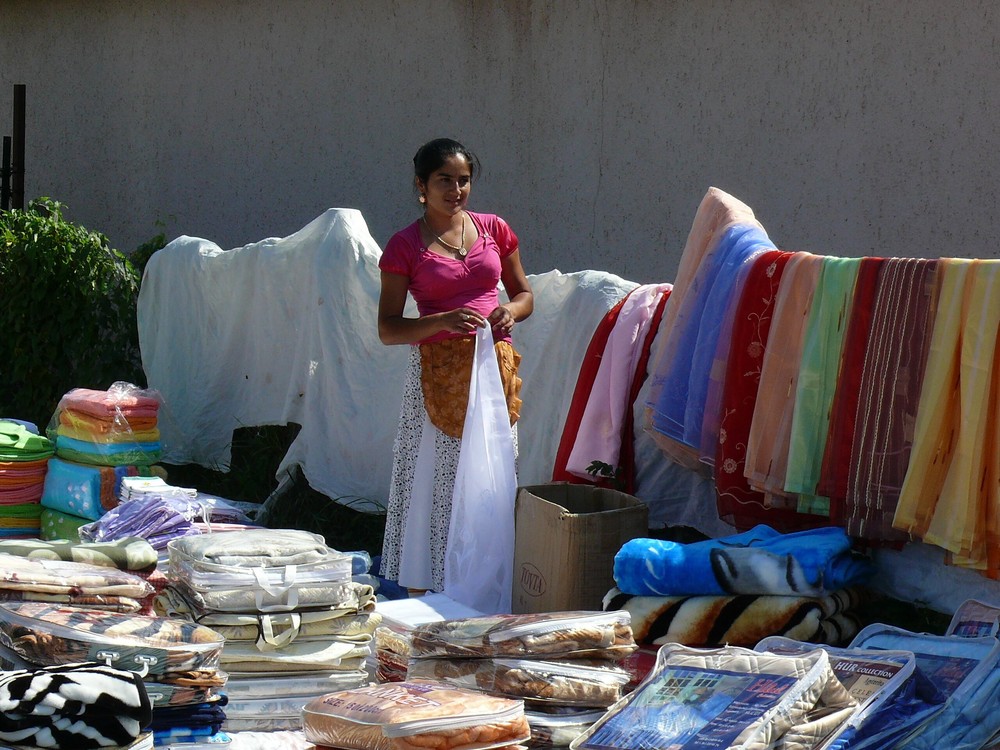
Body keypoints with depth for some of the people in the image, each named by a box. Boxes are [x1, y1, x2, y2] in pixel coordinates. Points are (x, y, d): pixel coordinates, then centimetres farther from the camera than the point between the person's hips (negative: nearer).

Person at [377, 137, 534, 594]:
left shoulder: (493, 230, 9)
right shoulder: (406, 246, -1)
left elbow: (525, 294, 17)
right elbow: (387, 329, -4)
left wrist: (511, 310, -6)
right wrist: (442, 322, -20)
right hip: (439, 375, -3)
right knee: (436, 484, -4)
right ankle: (424, 596, 3)